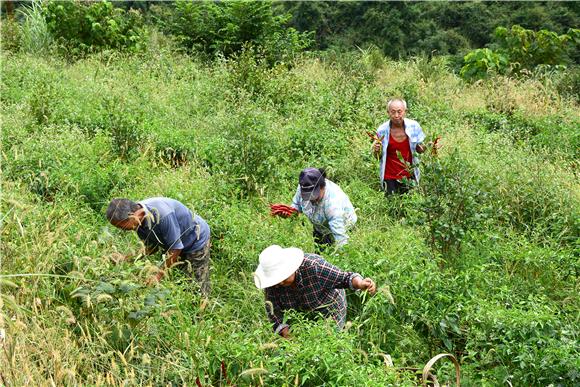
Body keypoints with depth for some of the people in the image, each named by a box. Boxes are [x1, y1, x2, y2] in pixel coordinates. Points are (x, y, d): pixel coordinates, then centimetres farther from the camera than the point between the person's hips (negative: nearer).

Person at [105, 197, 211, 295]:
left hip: (197, 240, -8)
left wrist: (158, 275, -26)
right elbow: (152, 247, -3)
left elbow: (175, 248, -30)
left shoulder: (161, 215, -38)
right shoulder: (139, 219, -13)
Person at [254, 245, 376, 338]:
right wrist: (285, 331, -33)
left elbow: (344, 277, -32)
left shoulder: (313, 266, -37)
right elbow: (272, 309, -18)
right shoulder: (273, 279, -25)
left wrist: (361, 283, -53)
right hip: (300, 313, 4)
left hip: (329, 309, -3)